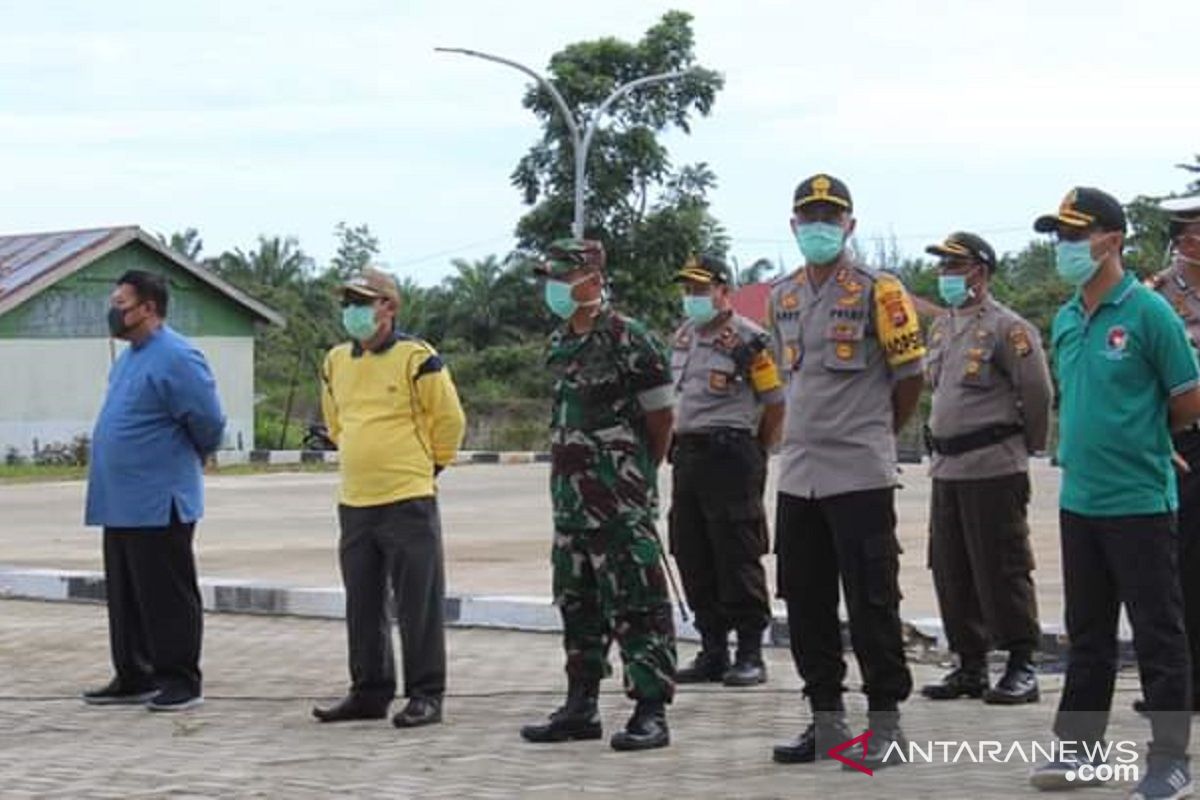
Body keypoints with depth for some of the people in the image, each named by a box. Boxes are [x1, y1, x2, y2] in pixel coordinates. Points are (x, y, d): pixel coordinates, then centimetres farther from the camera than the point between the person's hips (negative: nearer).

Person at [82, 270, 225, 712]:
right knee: (125, 597, 14)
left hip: (160, 505, -9)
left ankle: (180, 681, 5)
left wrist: (193, 458, 1)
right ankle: (133, 677, 23)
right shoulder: (128, 357, 14)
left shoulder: (176, 358, -16)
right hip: (120, 504, 9)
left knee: (168, 598, -2)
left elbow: (209, 422, -16)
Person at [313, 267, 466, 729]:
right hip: (354, 502, 6)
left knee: (418, 605, -3)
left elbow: (450, 420, -2)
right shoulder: (336, 363, 10)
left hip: (408, 501, -6)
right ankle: (369, 692, 21)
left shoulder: (416, 359, -9)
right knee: (362, 606, 12)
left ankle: (425, 695, 3)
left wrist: (431, 464, 6)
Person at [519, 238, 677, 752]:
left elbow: (660, 420, -5)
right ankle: (580, 707, 21)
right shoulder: (559, 344, 12)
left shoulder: (630, 342, -11)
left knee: (636, 605, -6)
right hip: (570, 497, 8)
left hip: (621, 504, -8)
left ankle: (651, 713, -4)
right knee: (577, 605, 13)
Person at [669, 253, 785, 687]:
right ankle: (712, 652, 16)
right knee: (692, 558, 9)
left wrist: (754, 453, 1)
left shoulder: (746, 339, -8)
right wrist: (680, 442, 17)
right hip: (686, 453, 8)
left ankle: (750, 654, -1)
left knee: (737, 558, -6)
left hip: (729, 453, -8)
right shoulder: (683, 336, 15)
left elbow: (776, 401, -6)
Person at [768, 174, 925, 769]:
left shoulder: (877, 292, -5)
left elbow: (909, 375, -1)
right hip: (797, 474, 6)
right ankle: (826, 721, 19)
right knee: (804, 603, 9)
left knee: (871, 601, -3)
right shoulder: (783, 299, 13)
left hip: (860, 475, -6)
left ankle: (885, 722, 5)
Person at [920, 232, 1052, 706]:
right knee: (951, 572, 10)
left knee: (1002, 571, -5)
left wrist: (1028, 446, 1)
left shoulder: (1006, 328, -10)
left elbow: (1037, 392, -9)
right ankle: (970, 666, 19)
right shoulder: (941, 327, 15)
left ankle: (1022, 667, 2)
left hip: (993, 470, -8)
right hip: (946, 468, 8)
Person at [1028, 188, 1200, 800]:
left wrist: (1140, 440, 5)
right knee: (1087, 635, 15)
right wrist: (1083, 449, 12)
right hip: (1078, 498, 7)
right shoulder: (1064, 321, 9)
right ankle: (1079, 747, 24)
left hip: (1139, 501, -7)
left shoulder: (1148, 312, -11)